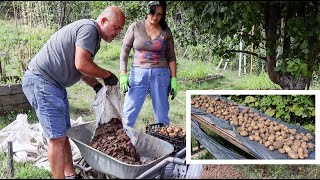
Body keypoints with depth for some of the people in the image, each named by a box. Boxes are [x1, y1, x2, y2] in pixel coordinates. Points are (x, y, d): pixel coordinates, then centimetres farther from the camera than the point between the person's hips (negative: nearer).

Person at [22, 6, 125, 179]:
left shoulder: (92, 34, 17)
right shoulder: (89, 28, -15)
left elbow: (82, 68, 20)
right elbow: (81, 64, -24)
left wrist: (97, 86, 9)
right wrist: (107, 75, -10)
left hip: (54, 84, 10)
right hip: (41, 80, -10)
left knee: (63, 134, 13)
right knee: (57, 138, -8)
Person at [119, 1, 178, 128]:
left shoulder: (166, 31, 3)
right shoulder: (135, 27, -1)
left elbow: (171, 57, 7)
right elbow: (124, 51, 2)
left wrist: (173, 79, 1)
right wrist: (123, 74, -6)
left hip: (160, 75, 1)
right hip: (138, 74, -1)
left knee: (162, 116, 8)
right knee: (128, 114, -1)